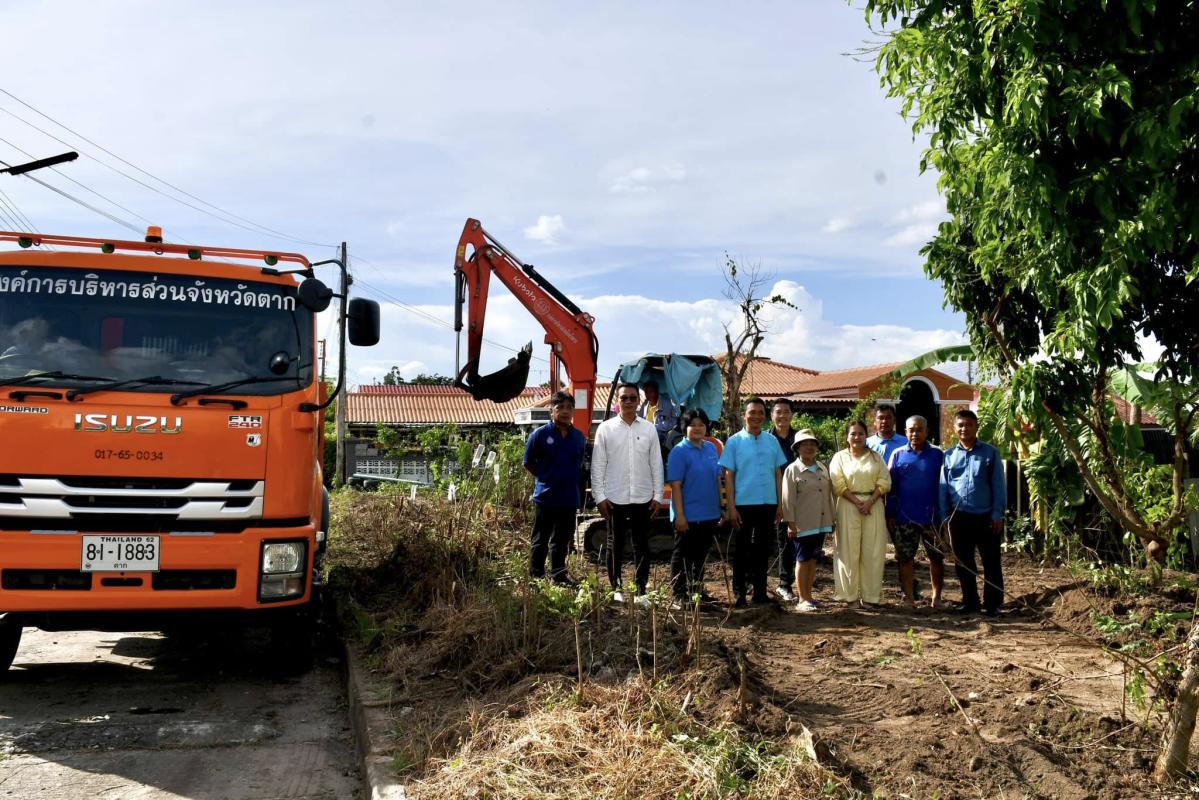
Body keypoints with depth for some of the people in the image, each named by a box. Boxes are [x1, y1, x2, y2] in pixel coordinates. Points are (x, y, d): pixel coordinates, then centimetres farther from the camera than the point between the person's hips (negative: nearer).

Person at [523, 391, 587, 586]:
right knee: (540, 540, 6)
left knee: (562, 541, 14)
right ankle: (535, 576, 15)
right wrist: (546, 479, 1)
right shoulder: (540, 434, -8)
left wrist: (572, 481, 7)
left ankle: (558, 575, 24)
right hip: (545, 497, -4)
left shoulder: (579, 437, 4)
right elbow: (528, 463, 1)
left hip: (569, 498, 4)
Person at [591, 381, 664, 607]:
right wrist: (599, 496, -6)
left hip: (642, 497, 1)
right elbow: (598, 465, -1)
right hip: (615, 498, -1)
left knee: (641, 546, 5)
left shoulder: (649, 429, 5)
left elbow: (656, 464, 6)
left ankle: (641, 591, 11)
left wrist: (657, 495, 2)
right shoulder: (606, 429, 0)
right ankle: (616, 588, 20)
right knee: (615, 545, 9)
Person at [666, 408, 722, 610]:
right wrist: (680, 515, -18)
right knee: (682, 557, 2)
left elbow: (717, 479, 14)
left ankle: (696, 593, 28)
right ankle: (679, 597, 8)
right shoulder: (679, 451, -11)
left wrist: (720, 508, 12)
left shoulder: (711, 448, 7)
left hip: (710, 515, 6)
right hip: (688, 516, -6)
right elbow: (675, 485, -14)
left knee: (701, 556, 16)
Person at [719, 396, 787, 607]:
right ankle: (739, 593, 12)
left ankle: (760, 592, 20)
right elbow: (729, 476, -3)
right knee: (742, 550, 4)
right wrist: (731, 507, -8)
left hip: (768, 504, 3)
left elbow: (778, 473, 11)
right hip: (744, 504, -3)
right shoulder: (734, 441, -2)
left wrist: (780, 503, 6)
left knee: (762, 549, 10)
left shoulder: (772, 441, 8)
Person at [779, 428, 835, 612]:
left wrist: (832, 518, 11)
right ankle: (803, 599, 6)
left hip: (821, 523, 5)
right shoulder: (792, 470, -6)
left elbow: (829, 494, 13)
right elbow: (788, 498, -8)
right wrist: (791, 523, -12)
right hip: (803, 524, -5)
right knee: (803, 561, 1)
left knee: (813, 559, 11)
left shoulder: (822, 468, 10)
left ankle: (808, 595, 19)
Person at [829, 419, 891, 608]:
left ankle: (870, 596, 5)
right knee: (849, 550, -1)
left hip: (873, 506, 2)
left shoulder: (875, 457, 11)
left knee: (872, 552, 0)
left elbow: (884, 482, 3)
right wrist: (857, 502, -14)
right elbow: (838, 485, -4)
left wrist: (870, 502, -11)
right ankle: (849, 594, 6)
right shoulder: (840, 457, 5)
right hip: (848, 506, -2)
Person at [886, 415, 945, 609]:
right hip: (904, 517, 1)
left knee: (936, 557, 7)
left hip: (932, 516, 0)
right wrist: (890, 514, 1)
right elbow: (891, 487, 5)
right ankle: (909, 598, 11)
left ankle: (936, 598, 19)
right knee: (906, 558, 3)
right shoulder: (898, 455, 4)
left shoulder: (937, 455, 1)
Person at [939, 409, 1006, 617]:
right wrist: (945, 517, 3)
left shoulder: (990, 453, 1)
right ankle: (970, 602, 21)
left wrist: (997, 514, -8)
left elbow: (998, 485, -2)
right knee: (963, 563, 10)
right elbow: (943, 488, 8)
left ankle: (992, 604, 13)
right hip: (959, 518, 3)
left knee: (991, 563, 4)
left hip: (986, 517, -2)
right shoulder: (949, 456, 8)